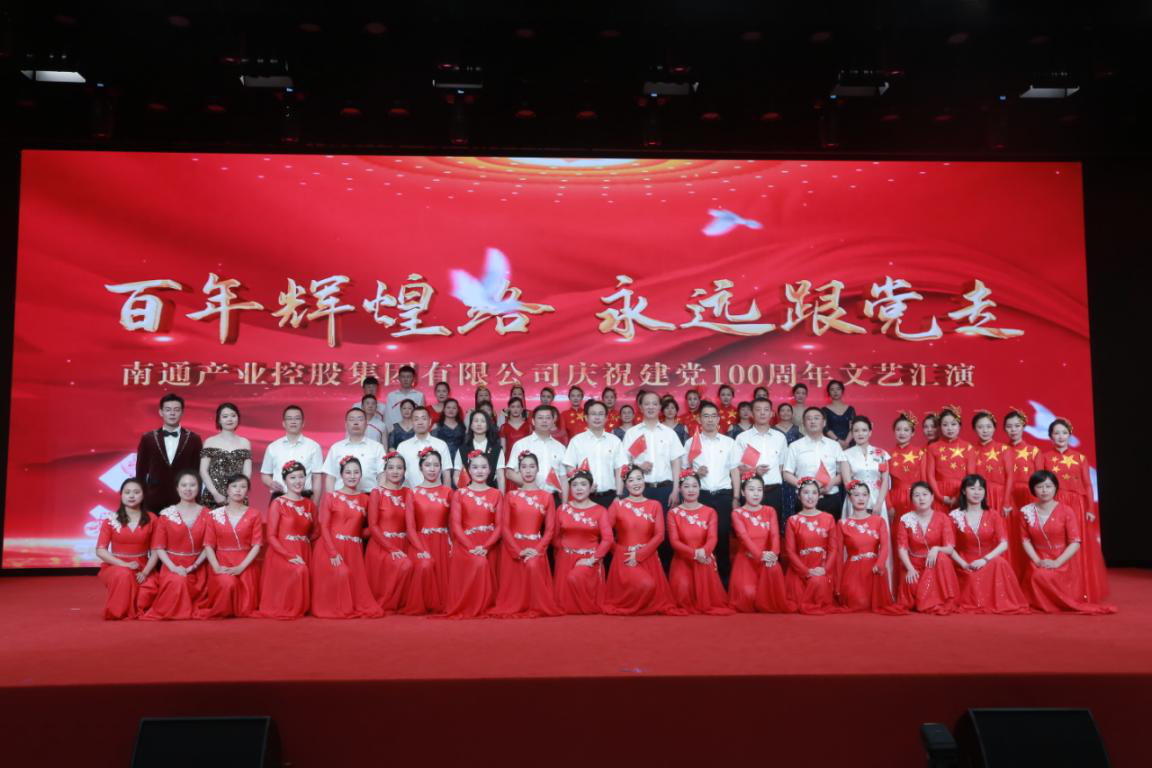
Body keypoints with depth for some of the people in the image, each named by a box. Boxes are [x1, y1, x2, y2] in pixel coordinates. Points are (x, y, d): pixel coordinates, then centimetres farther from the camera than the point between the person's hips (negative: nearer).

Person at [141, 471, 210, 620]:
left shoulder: (206, 514, 5)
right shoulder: (166, 514, 2)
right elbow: (158, 547, -2)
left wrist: (194, 566, -13)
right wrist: (173, 567, -16)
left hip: (197, 570, 2)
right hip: (172, 567, -2)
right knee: (177, 582, -32)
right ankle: (166, 612, -5)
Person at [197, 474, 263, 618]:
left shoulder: (254, 515, 3)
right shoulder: (214, 514, 5)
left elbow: (257, 544, -4)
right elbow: (208, 545, 1)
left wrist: (241, 567, -17)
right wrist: (216, 567, -15)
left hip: (245, 565, 0)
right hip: (222, 563, 0)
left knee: (245, 609, -10)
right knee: (228, 584, -33)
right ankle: (220, 610, 0)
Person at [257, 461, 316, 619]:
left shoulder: (309, 505, 12)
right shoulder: (278, 503, -3)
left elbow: (313, 532, 20)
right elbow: (270, 536, -8)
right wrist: (290, 556, -19)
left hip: (304, 553, 6)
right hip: (281, 553, -5)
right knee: (299, 571, -30)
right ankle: (286, 609, -11)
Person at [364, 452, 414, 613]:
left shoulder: (408, 493, 10)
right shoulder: (377, 493, -2)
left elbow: (409, 522, 0)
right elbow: (373, 526, -8)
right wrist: (391, 549, -16)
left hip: (401, 545, 5)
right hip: (380, 546, -5)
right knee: (405, 566, -28)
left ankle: (394, 605, -1)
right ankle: (384, 606, -7)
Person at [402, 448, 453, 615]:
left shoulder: (447, 492, 9)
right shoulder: (413, 493, 5)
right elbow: (410, 526, -3)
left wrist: (452, 545, -10)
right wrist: (421, 549, -16)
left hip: (441, 542, 2)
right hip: (419, 541, -2)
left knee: (442, 574, -10)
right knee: (424, 566, -26)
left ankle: (438, 605, 13)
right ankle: (418, 606, -10)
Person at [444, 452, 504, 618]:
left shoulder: (496, 495, 11)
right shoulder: (459, 494, 8)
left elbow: (500, 525, 1)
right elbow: (455, 525, -2)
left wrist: (486, 547, -15)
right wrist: (471, 547, -17)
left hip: (489, 547, 2)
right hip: (464, 545, -2)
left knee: (485, 570, -19)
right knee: (479, 564, -28)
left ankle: (484, 608, 6)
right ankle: (465, 608, -13)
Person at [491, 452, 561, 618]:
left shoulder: (546, 496, 7)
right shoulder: (511, 496, 6)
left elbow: (550, 529, 2)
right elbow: (505, 527, 0)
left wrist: (537, 549, -14)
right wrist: (518, 550, -13)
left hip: (536, 547, -1)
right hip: (513, 546, 1)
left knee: (534, 567, -26)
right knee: (514, 579, -13)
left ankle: (538, 607, -12)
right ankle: (515, 608, 8)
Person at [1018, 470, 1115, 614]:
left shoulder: (1067, 511, -6)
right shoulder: (1026, 511, 0)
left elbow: (1075, 542, -10)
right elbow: (1026, 540, 3)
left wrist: (1057, 562, -20)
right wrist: (1037, 561, -12)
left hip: (1063, 562, -2)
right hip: (1039, 562, 2)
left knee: (1047, 577, -28)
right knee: (1038, 577, -29)